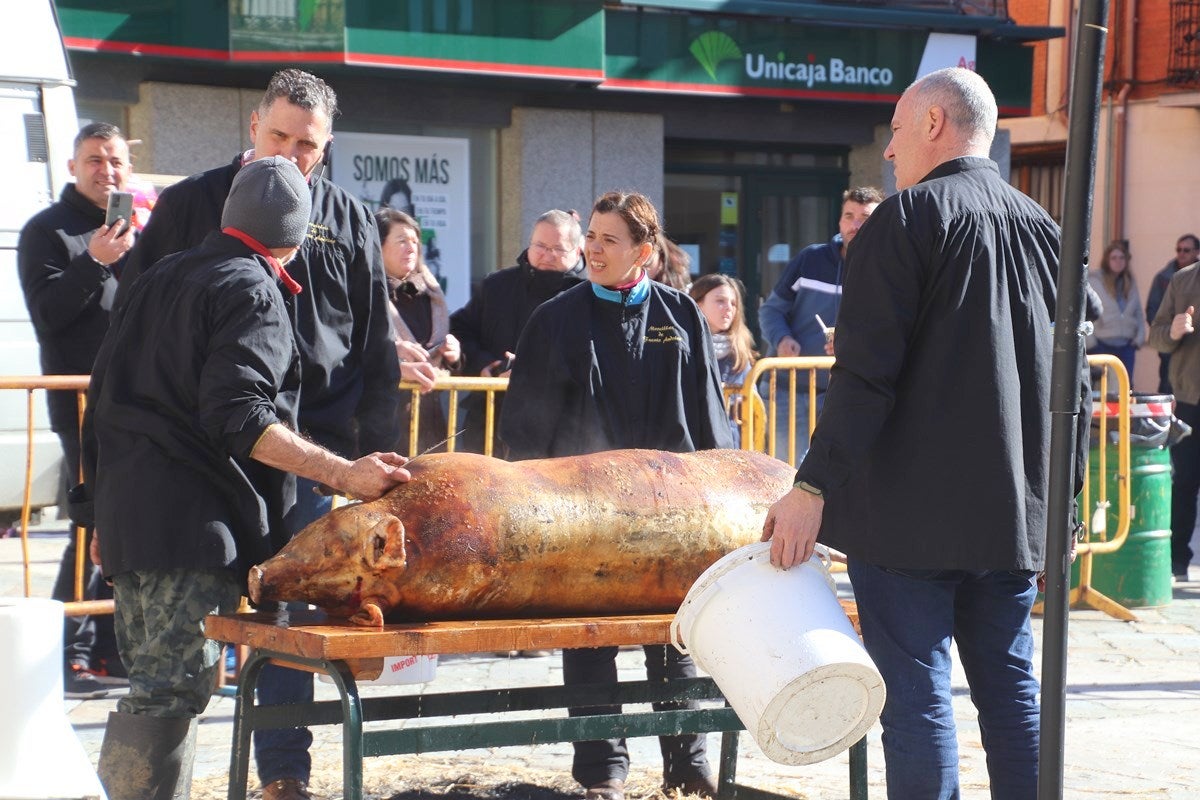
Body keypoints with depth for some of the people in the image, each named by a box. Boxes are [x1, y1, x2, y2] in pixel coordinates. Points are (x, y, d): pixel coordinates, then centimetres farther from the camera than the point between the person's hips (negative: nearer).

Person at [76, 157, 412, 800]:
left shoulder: (162, 277, 19)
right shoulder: (253, 292, -7)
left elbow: (106, 392, 21)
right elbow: (236, 416, -20)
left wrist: (107, 508, 25)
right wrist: (342, 473, -22)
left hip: (127, 507, 9)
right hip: (194, 518, -9)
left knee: (154, 684, 15)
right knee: (173, 687, -10)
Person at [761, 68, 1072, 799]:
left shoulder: (908, 219, -8)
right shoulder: (1044, 230, 12)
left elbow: (865, 375, -15)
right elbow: (1072, 386, 14)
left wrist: (812, 488, -14)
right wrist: (1056, 497, 21)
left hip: (913, 514, -6)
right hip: (1014, 514, 6)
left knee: (917, 697, -3)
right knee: (1011, 690, 12)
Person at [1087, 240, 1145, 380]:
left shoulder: (1130, 283, 14)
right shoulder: (1094, 281, -4)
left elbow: (1138, 312, 16)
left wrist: (1139, 337, 5)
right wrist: (1090, 341, -12)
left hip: (1126, 346, 5)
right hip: (1101, 345, -5)